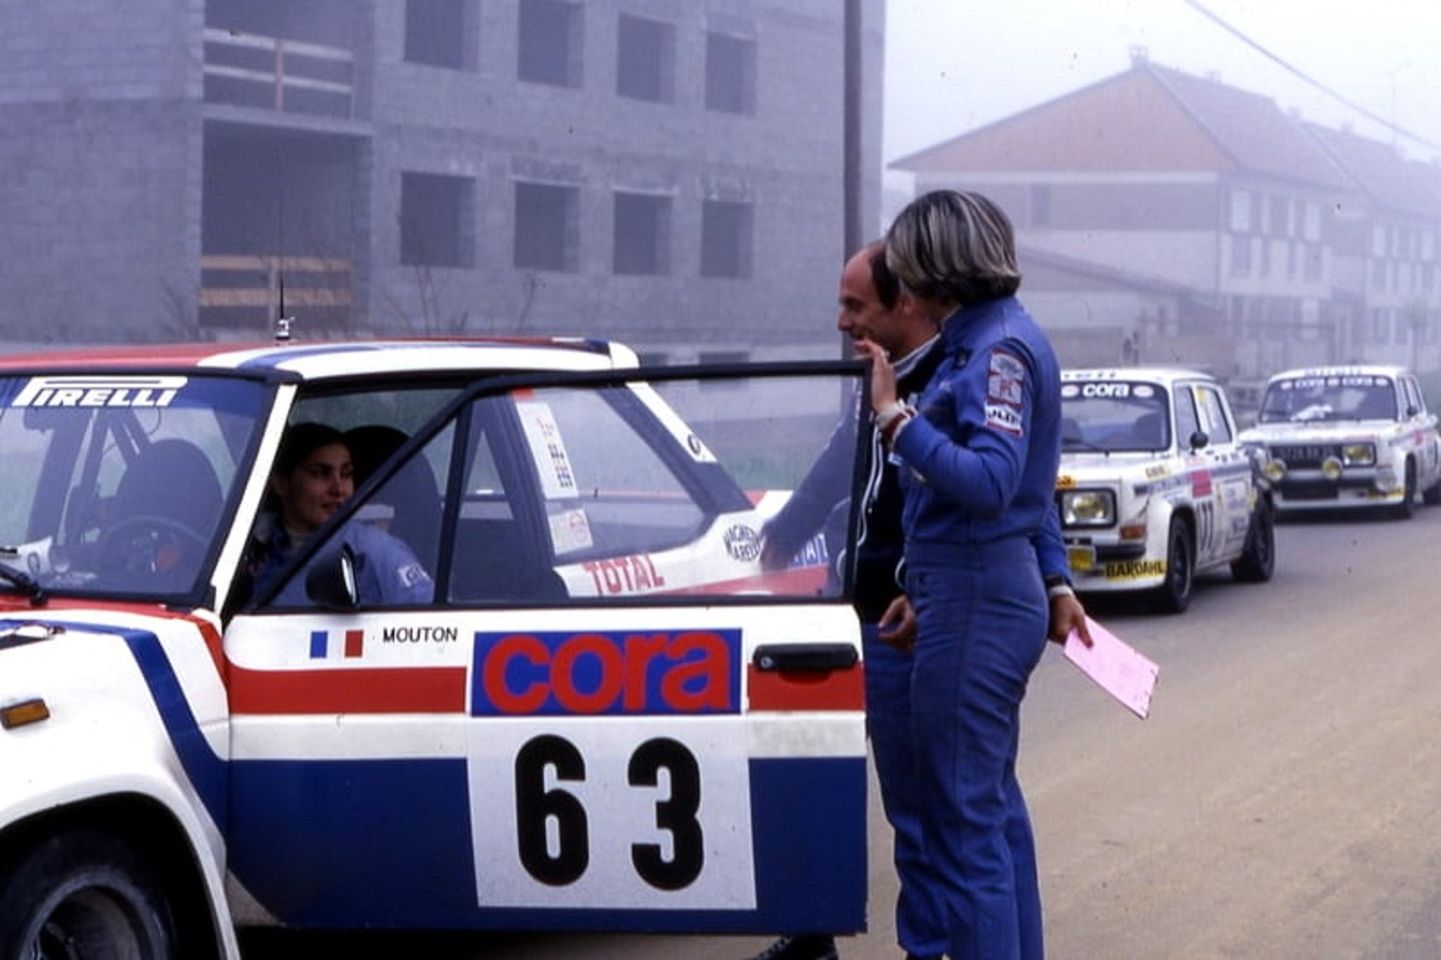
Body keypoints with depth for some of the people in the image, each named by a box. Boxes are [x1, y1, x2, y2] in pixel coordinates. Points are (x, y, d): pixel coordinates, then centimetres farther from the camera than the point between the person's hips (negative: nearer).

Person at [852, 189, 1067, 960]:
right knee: (993, 806, 20)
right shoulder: (984, 338, 12)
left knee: (963, 819, -6)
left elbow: (989, 481, -26)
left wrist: (895, 416, -25)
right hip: (995, 588, 11)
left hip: (975, 602, -11)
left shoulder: (998, 346, -16)